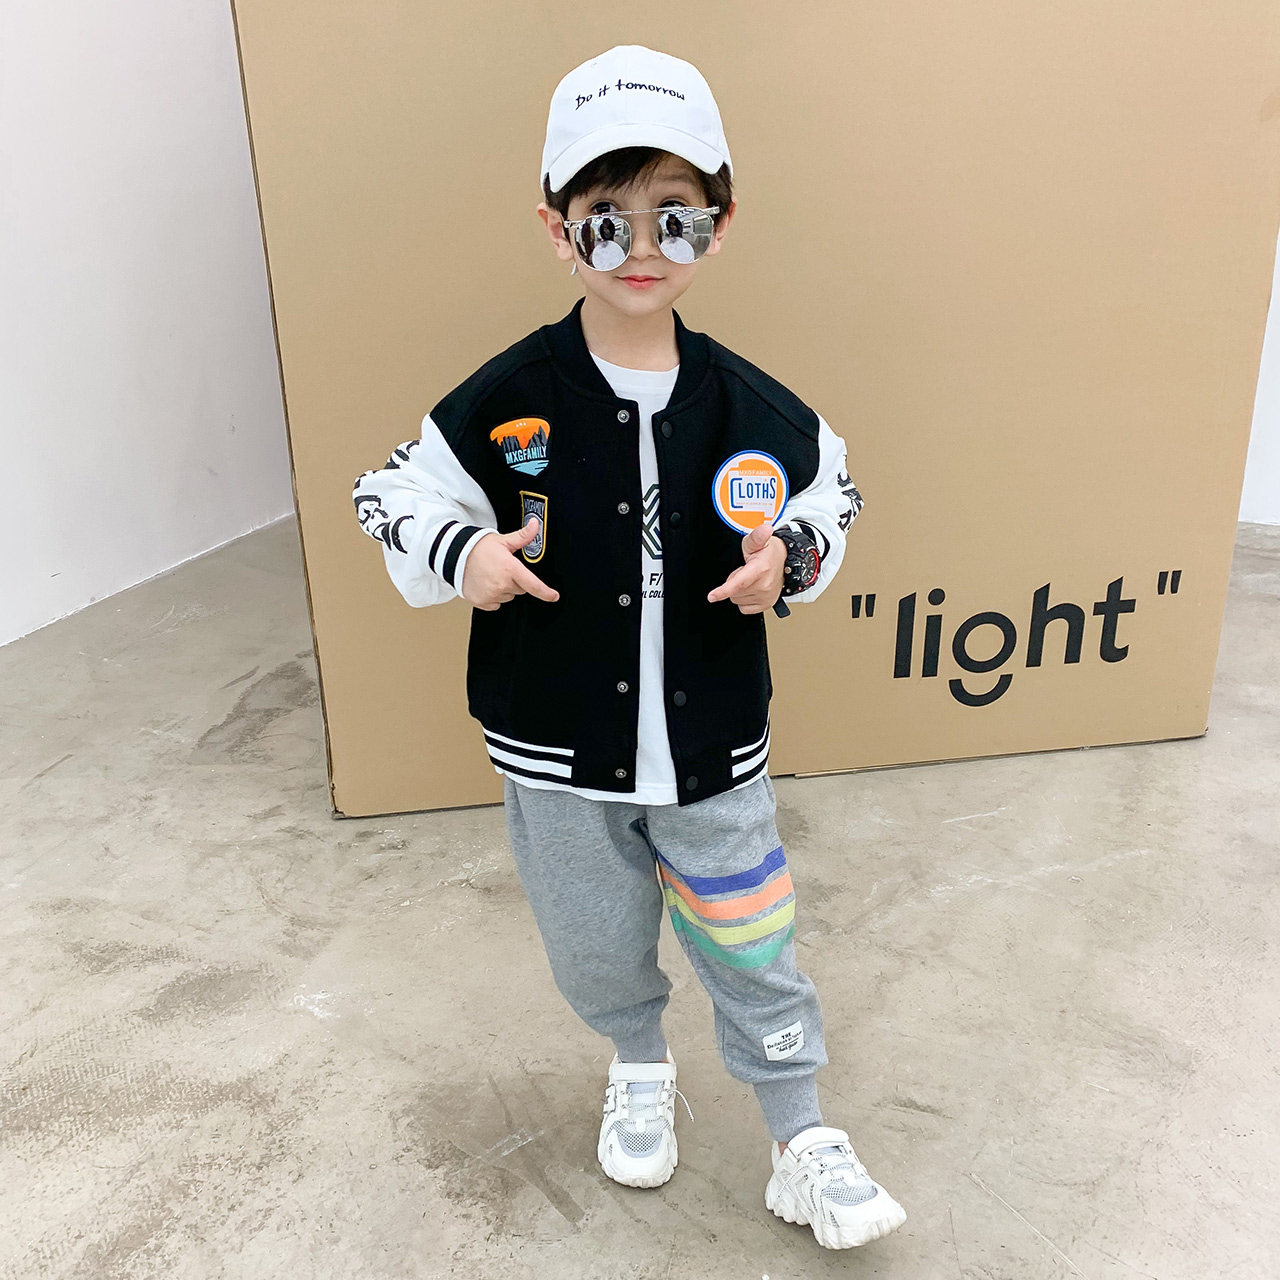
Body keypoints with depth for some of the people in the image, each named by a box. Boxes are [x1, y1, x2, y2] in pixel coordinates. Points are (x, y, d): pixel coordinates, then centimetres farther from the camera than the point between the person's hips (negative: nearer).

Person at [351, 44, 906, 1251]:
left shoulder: (748, 406, -8)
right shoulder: (505, 399, -12)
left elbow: (829, 497, 7)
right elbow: (397, 497, -1)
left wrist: (787, 560, -13)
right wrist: (461, 556, -21)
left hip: (714, 748, 0)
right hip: (556, 752, 1)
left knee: (752, 953, 13)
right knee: (595, 947, 21)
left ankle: (801, 1142, 37)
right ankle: (640, 1065, 54)